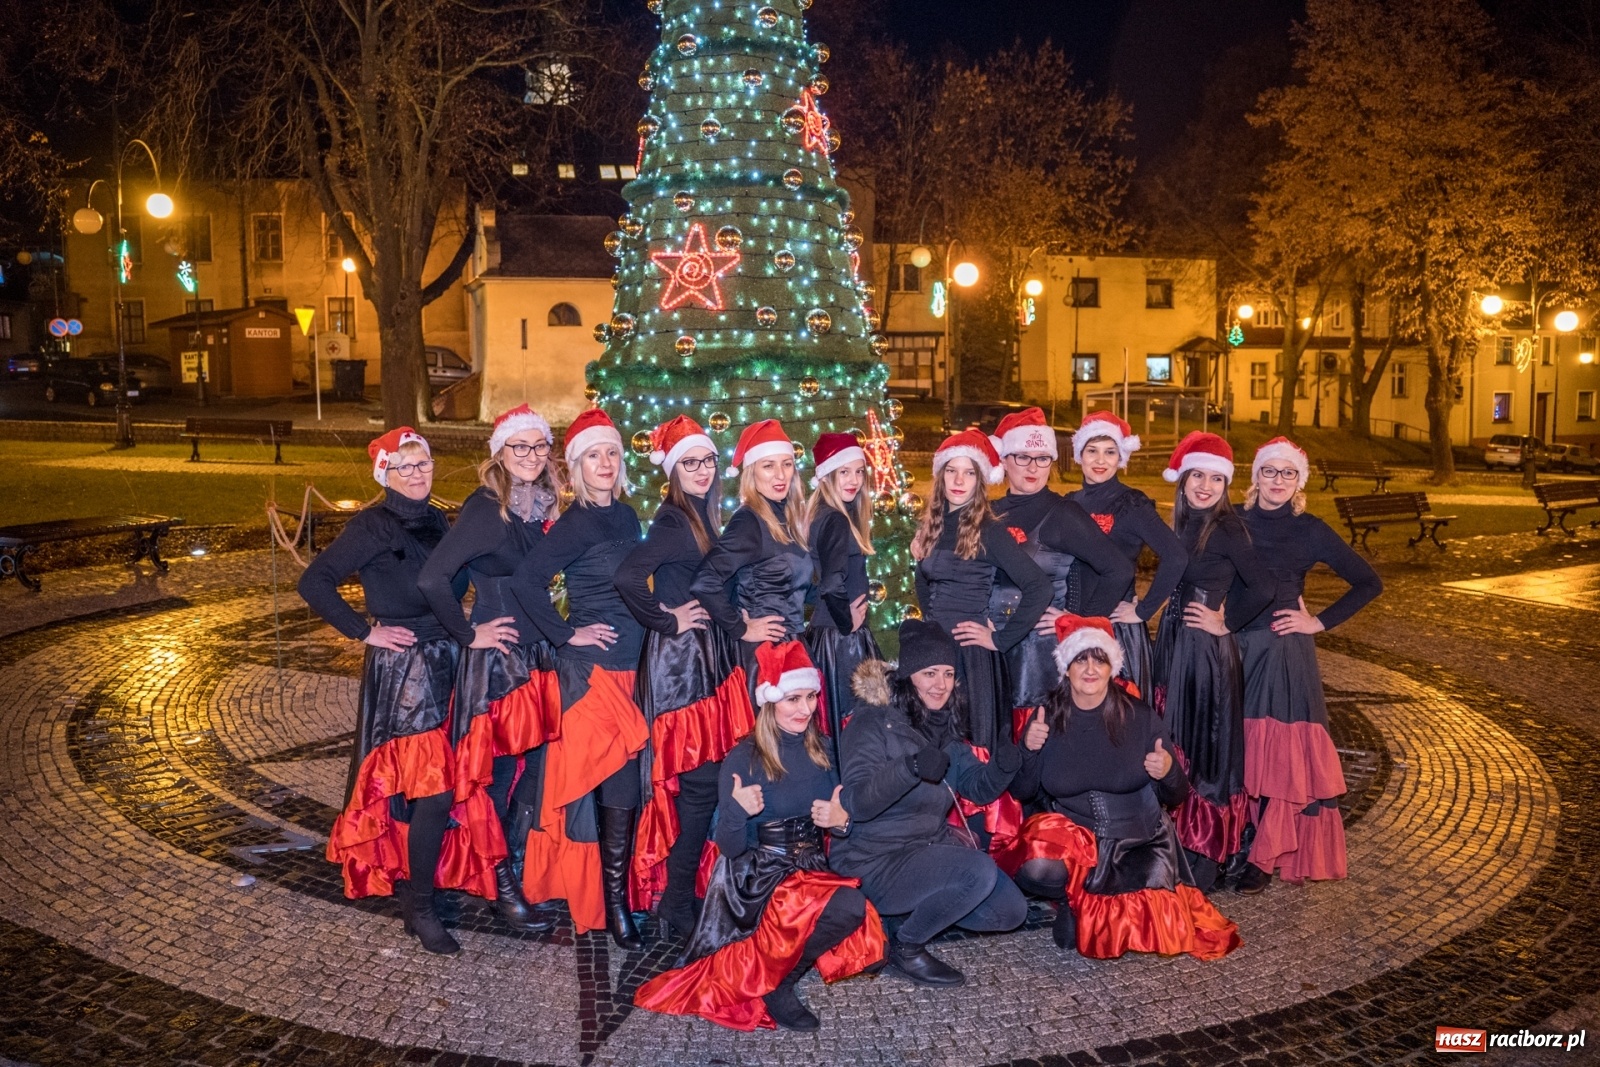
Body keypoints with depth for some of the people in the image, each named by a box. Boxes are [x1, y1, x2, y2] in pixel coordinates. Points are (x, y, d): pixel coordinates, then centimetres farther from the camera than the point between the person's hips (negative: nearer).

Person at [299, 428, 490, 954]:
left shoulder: (435, 521, 12)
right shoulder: (373, 525, -8)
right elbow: (314, 582, -11)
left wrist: (460, 631, 6)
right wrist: (365, 632, -11)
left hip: (445, 662, 6)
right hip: (401, 669, -6)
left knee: (425, 783, 11)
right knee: (432, 787, -9)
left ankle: (408, 880, 29)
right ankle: (419, 907, 3)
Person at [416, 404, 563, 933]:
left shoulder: (542, 507, 7)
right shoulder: (485, 508, -15)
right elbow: (432, 579, -22)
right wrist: (469, 634, -15)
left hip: (540, 654, 7)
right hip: (496, 657, -7)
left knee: (535, 768, 12)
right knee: (497, 773, 3)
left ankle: (519, 873, 27)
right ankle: (503, 889, 18)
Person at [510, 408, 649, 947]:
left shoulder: (626, 516, 11)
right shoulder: (577, 523, -12)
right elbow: (525, 581, -21)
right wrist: (566, 635, -16)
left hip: (630, 661, 7)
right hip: (593, 666, -7)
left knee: (623, 779, 12)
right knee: (619, 785, -6)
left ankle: (593, 888, 26)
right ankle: (613, 903, 5)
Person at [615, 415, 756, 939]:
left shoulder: (704, 516, 13)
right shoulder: (673, 521, -15)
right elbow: (628, 576, -30)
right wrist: (668, 621, -18)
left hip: (709, 656, 9)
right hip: (680, 660, -9)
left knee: (707, 780, 12)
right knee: (698, 783, -6)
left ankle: (679, 891, 24)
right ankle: (677, 906, 5)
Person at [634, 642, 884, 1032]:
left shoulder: (821, 751, 5)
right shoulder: (744, 759, -11)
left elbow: (839, 819, 14)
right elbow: (730, 847, -11)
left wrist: (842, 821, -10)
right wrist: (738, 810, -32)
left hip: (813, 869, 6)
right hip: (760, 878, -6)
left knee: (861, 935, -25)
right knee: (850, 906, -31)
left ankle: (778, 974, 2)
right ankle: (774, 984, -8)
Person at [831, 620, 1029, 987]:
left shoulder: (943, 727, 8)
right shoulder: (874, 722, -15)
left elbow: (979, 788, 7)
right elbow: (856, 803, -25)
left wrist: (1003, 765, -16)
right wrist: (910, 768, -40)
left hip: (933, 847, 7)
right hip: (880, 860, -7)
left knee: (1011, 911, -4)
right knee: (980, 871, -28)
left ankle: (924, 909, 15)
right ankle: (905, 946, -7)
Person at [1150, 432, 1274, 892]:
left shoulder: (1226, 530, -13)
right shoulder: (1183, 524, 9)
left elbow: (1262, 587, -19)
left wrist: (1226, 622, -10)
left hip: (1207, 648, -7)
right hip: (1172, 642, 8)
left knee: (1204, 743, 0)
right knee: (1173, 739, 13)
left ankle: (1207, 855, 11)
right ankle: (1179, 841, 26)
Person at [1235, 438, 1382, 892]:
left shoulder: (1310, 531, 0)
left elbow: (1369, 582, 3)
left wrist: (1319, 622, -1)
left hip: (1285, 652, -2)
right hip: (1235, 647, 2)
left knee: (1281, 752, -5)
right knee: (1237, 749, 4)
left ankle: (1265, 858, 3)